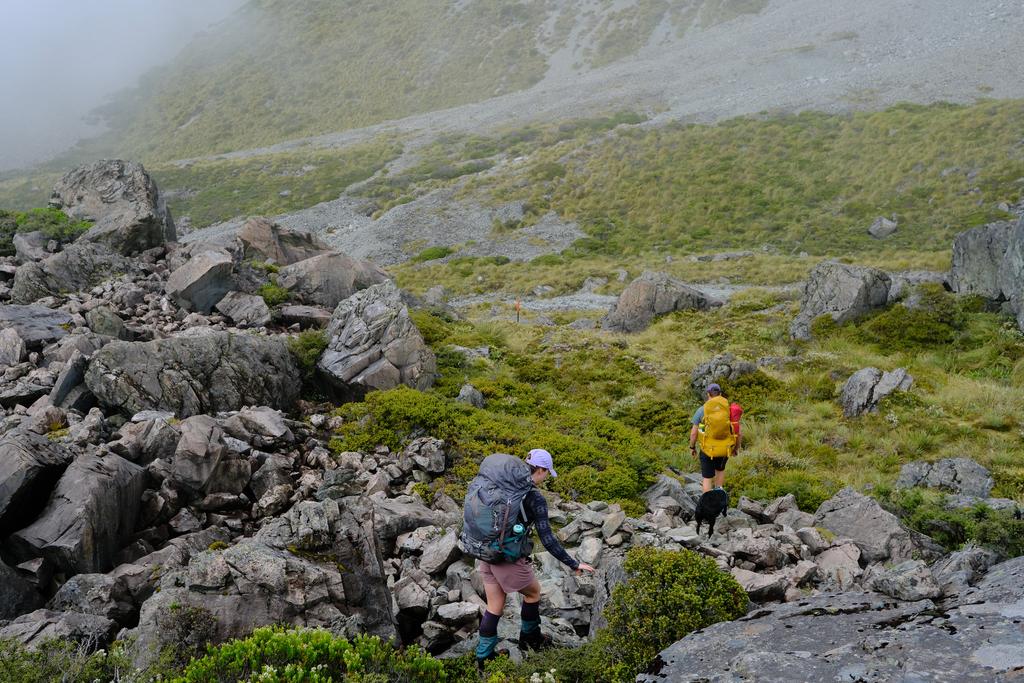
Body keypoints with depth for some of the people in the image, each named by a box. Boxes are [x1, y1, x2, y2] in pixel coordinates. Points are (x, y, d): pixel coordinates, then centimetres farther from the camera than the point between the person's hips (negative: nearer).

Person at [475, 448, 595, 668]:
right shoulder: (536, 499, -16)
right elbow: (547, 540, -19)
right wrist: (574, 564, -11)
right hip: (508, 558, -6)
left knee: (494, 607, 18)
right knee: (533, 591, 23)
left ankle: (483, 657, 23)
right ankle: (529, 637, 41)